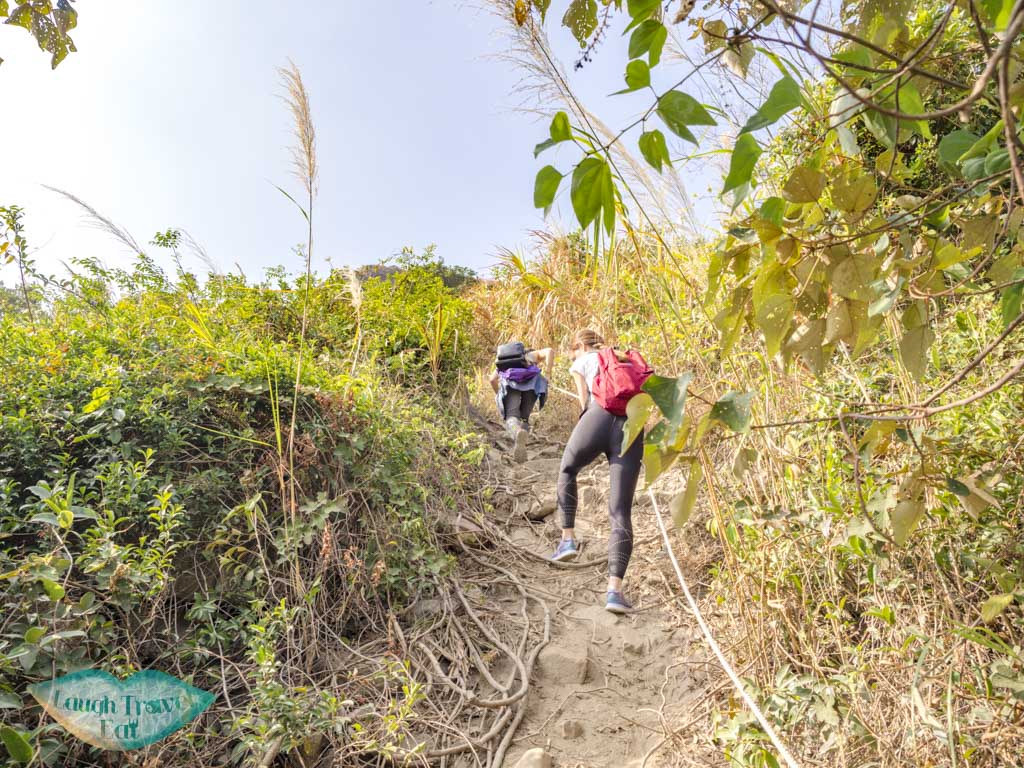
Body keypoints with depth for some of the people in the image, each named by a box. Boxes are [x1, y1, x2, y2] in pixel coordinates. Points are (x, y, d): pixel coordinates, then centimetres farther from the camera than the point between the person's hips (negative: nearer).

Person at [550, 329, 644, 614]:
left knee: (567, 471, 31)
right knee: (621, 514, 2)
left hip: (598, 419, -2)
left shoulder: (580, 363, 25)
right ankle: (615, 588, -12)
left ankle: (568, 538, 27)